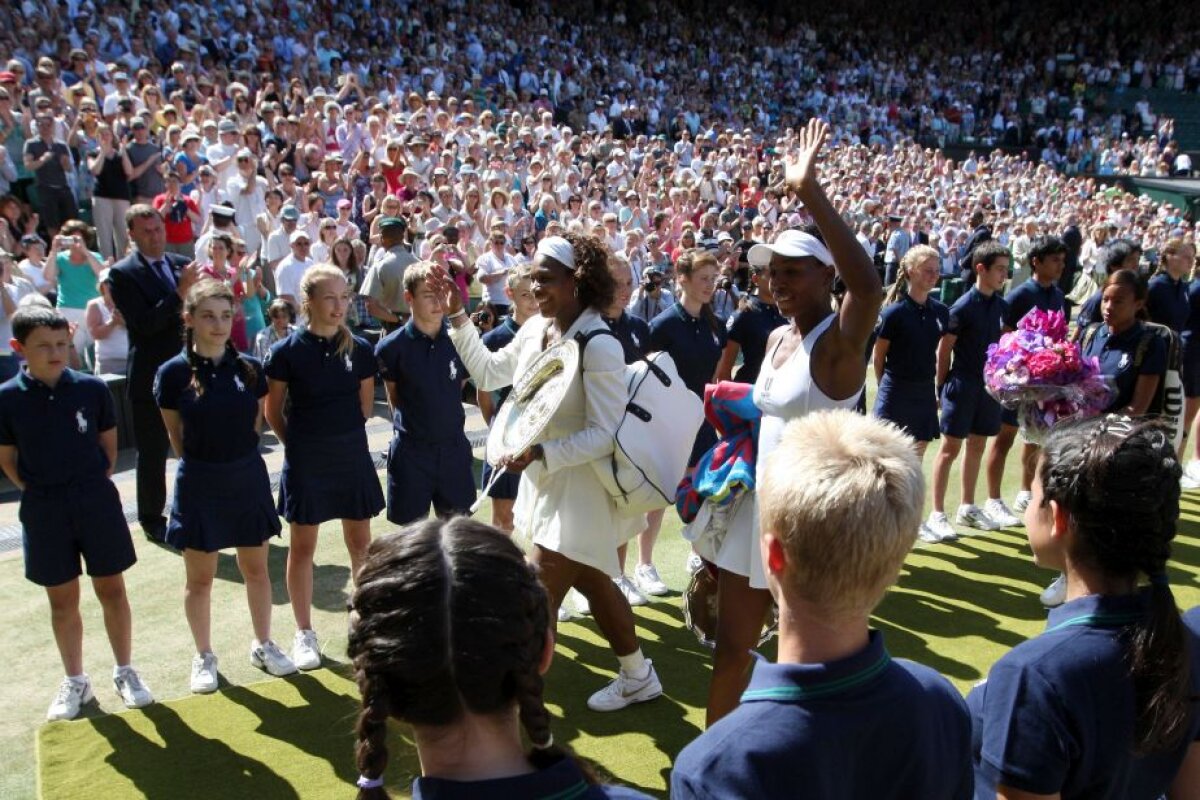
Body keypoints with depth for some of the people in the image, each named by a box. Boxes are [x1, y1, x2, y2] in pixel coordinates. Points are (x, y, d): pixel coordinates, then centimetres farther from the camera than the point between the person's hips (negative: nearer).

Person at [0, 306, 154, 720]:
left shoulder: (92, 388, -6)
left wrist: (93, 487, 2)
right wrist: (41, 493, -2)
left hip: (96, 502, 0)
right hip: (44, 511, 0)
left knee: (112, 590, 8)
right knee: (62, 599, 11)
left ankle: (125, 672, 23)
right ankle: (74, 681, 27)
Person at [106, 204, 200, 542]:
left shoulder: (183, 264, 6)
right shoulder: (122, 273, -8)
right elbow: (144, 323, -19)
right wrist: (180, 292, -26)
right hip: (151, 378, -4)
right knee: (152, 454, 8)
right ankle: (151, 520, 23)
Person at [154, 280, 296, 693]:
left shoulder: (250, 369, -3)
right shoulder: (174, 373, -9)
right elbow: (178, 438, 1)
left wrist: (235, 455, 6)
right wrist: (205, 460, 6)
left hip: (248, 478, 2)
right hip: (199, 484, -2)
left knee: (256, 569, 13)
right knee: (200, 577, 9)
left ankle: (263, 645, 30)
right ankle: (204, 656, 27)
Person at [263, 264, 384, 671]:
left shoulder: (359, 349, -2)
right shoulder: (286, 352, -9)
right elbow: (273, 411, 0)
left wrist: (343, 435, 9)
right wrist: (301, 443, 6)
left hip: (352, 457, 3)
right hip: (305, 462, -2)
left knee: (361, 543, 11)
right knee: (303, 547, 8)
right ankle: (304, 633, 21)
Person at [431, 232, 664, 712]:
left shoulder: (599, 346, -23)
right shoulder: (535, 329, 0)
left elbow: (605, 433, -23)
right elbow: (488, 374, 14)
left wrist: (540, 453, -30)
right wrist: (458, 317, 8)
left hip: (580, 488, -9)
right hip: (544, 480, 9)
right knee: (594, 584, 23)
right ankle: (638, 677, 42)